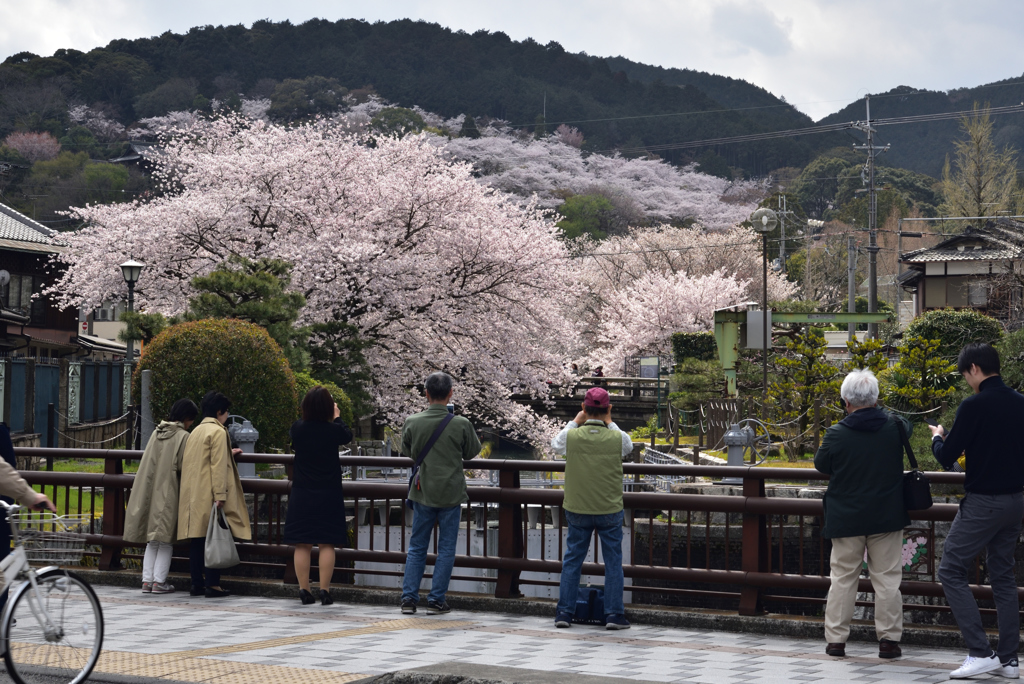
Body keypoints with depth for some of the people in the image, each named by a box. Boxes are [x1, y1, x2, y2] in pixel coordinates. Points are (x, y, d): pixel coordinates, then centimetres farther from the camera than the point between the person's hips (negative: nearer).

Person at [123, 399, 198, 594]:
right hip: (168, 493, -6)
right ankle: (159, 581, -2)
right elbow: (183, 468, -11)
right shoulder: (182, 436, -9)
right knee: (165, 541, 1)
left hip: (151, 490, 6)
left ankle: (147, 580, 9)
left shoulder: (157, 432, 10)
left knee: (152, 540, 11)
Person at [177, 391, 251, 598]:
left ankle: (197, 583, 10)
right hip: (209, 495, -8)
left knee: (197, 541, 8)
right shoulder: (218, 432, -8)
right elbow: (218, 466, -15)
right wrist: (220, 495, -18)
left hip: (193, 495, 8)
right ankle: (212, 584, -6)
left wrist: (228, 455, 38)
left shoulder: (196, 432, 18)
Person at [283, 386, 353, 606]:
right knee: (327, 544, 3)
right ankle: (324, 591, 0)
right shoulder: (334, 430, -10)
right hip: (329, 495, -1)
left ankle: (304, 590, 7)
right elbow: (348, 436, 13)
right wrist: (337, 417, 29)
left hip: (302, 495, 2)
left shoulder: (297, 428, -6)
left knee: (302, 545, 6)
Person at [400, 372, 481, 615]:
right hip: (451, 493, -2)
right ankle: (436, 600, 7)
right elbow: (473, 452, 4)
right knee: (446, 549, 7)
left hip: (423, 492, 2)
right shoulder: (461, 424, -13)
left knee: (417, 547, 12)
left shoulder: (412, 422, -8)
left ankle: (409, 598, 9)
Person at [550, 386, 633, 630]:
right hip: (610, 510, -1)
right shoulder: (617, 437, -13)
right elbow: (628, 448, 12)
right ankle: (614, 614, 7)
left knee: (572, 560, 12)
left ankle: (564, 612, 13)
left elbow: (555, 445, 13)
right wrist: (610, 424, 16)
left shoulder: (572, 436, -11)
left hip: (577, 510, 1)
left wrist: (575, 421, 17)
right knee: (613, 562, 8)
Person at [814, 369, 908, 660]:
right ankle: (889, 639, 6)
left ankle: (835, 639, 11)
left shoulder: (835, 434, -13)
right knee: (887, 578, 6)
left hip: (846, 518, -1)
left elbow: (821, 465, 2)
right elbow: (908, 426, 17)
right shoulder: (894, 427, -7)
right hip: (887, 516, 1)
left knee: (842, 578, 9)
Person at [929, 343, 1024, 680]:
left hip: (982, 501, -7)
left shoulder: (974, 405, -15)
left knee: (951, 571, 0)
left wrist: (938, 437, 9)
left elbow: (947, 457, -12)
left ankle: (981, 652, -7)